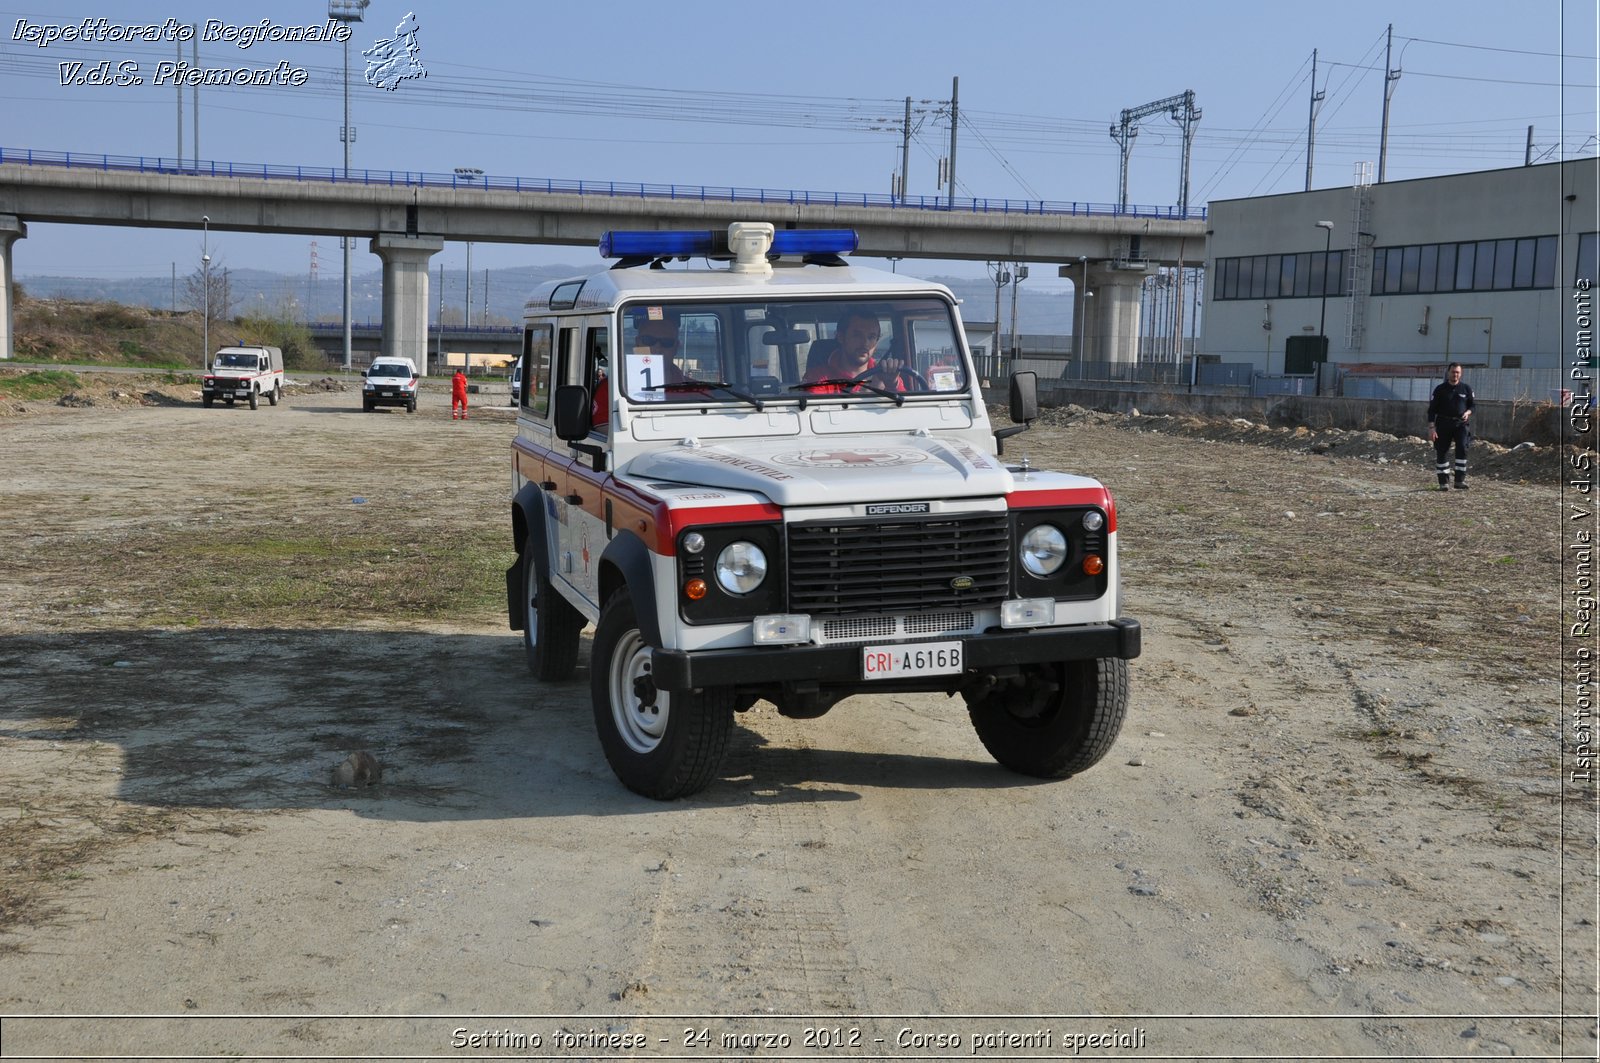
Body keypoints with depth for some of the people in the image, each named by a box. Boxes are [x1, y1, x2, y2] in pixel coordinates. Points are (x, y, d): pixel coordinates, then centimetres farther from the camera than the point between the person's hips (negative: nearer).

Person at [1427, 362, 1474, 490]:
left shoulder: (1466, 388, 7)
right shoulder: (1440, 389, 2)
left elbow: (1472, 405, 15)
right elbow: (1432, 409, 0)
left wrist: (1468, 413, -9)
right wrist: (1431, 428, -9)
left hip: (1461, 423, 0)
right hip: (1443, 424, 0)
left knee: (1462, 448, -18)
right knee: (1441, 452, -1)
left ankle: (1460, 480, -17)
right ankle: (1444, 482, 10)